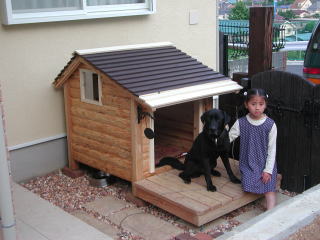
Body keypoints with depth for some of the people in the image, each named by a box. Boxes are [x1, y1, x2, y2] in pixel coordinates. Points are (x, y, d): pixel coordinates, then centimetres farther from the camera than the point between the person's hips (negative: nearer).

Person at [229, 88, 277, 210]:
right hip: (248, 164, 1)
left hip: (266, 163, 0)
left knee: (269, 186, -16)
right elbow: (228, 138, -2)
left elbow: (272, 149, -5)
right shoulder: (241, 123, -5)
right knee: (249, 185, -22)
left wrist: (268, 170, -9)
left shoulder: (270, 124, -7)